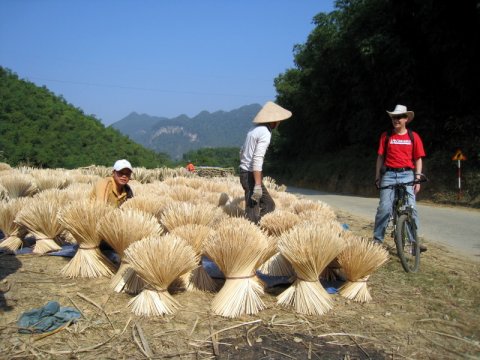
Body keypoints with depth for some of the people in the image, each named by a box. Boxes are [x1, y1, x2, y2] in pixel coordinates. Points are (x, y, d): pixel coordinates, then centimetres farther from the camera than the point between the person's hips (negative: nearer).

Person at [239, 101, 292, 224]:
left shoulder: (254, 129, 13)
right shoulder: (265, 133, -15)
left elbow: (242, 152, 20)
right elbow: (257, 159, -24)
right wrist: (258, 185, -26)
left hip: (244, 172, 9)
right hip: (251, 175, -9)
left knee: (269, 205, 14)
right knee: (253, 213, -5)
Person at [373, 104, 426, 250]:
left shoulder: (413, 137, 6)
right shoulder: (386, 136, 7)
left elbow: (418, 159, 6)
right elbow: (380, 157, 9)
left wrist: (418, 179, -2)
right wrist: (377, 177, 5)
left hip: (407, 175, 0)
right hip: (389, 175, 0)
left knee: (411, 208, -5)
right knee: (384, 208, -6)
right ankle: (377, 240, 1)